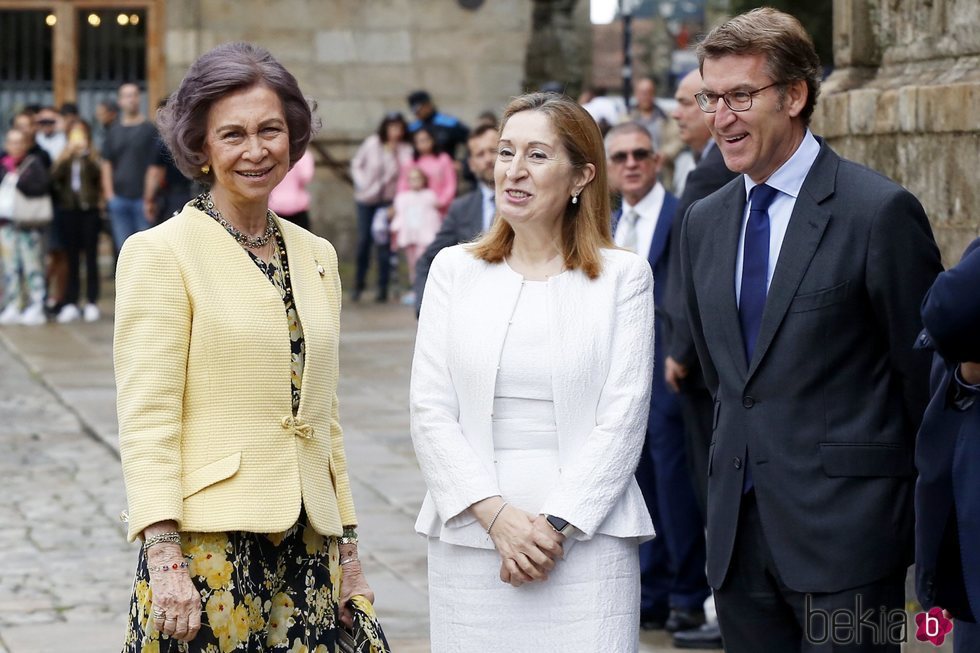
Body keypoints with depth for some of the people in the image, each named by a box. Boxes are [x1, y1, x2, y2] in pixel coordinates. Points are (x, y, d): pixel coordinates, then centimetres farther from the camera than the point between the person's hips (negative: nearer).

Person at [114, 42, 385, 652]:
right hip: (211, 548, -5)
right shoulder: (160, 253, -4)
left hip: (308, 544, 5)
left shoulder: (316, 256, 13)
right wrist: (164, 557, -18)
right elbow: (146, 417, -10)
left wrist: (348, 550, 16)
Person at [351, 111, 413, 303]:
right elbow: (356, 164, 6)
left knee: (383, 243, -7)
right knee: (364, 240, 2)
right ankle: (359, 284, 15)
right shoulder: (372, 143, -2)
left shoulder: (404, 149, -5)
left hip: (388, 200, -1)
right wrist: (362, 182, -4)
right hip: (366, 199, 1)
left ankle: (383, 287, -2)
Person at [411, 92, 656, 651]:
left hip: (587, 537, -2)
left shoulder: (623, 276, 3)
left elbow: (621, 422, -2)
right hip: (471, 537, 2)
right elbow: (431, 414, 3)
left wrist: (557, 525, -11)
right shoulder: (455, 270, 8)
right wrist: (496, 513, -9)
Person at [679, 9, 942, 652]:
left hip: (844, 527, -6)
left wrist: (930, 521, 0)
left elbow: (925, 372, -5)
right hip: (741, 534, 6)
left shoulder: (880, 211, -9)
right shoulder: (704, 223, 12)